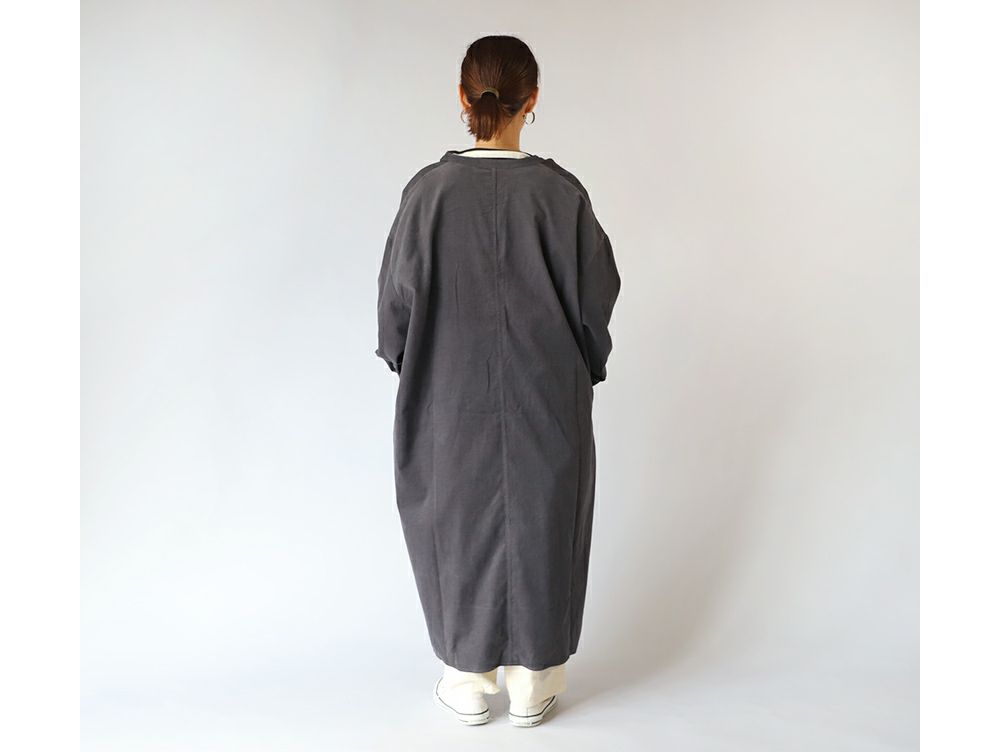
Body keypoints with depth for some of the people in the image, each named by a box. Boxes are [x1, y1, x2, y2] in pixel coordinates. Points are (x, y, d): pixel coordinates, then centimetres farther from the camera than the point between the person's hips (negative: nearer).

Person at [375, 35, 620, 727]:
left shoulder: (429, 191, -12)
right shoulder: (559, 192, -12)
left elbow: (398, 299, -6)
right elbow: (595, 297, -5)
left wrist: (410, 365, 13)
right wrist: (583, 366, 12)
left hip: (452, 405, 0)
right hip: (546, 402, 0)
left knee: (460, 524, 17)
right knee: (541, 521, 16)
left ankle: (469, 682, 31)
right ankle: (534, 682, 31)